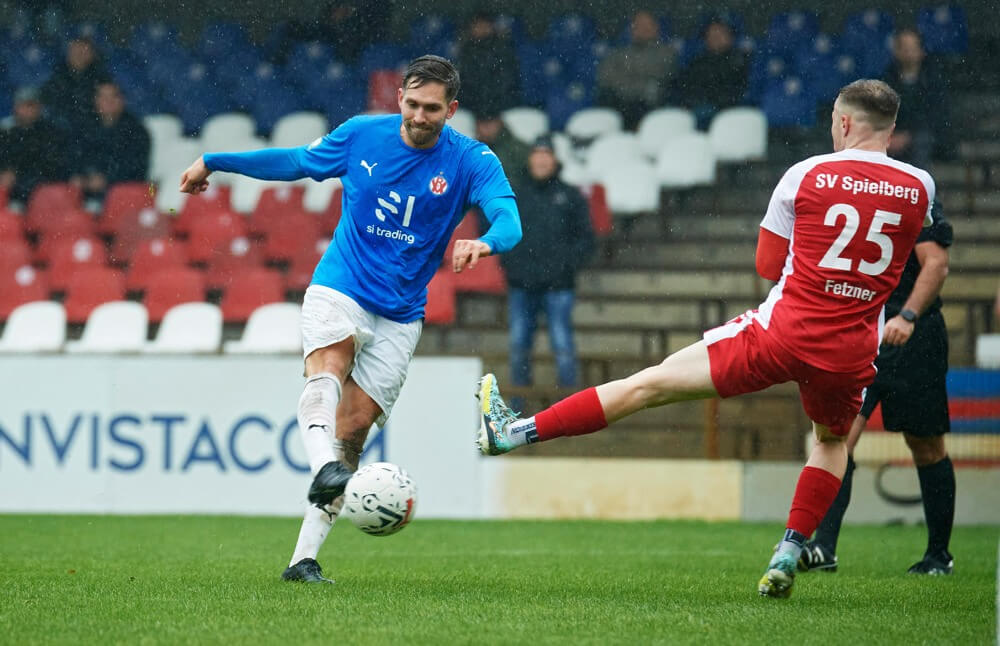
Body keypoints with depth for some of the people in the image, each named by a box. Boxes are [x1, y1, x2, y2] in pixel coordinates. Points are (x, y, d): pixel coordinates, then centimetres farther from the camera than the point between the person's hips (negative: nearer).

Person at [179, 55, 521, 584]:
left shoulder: (471, 161, -7)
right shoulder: (362, 134, 0)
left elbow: (509, 220, -23)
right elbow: (299, 162, 17)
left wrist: (485, 243, -48)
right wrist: (213, 162, 23)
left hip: (399, 316, 0)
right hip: (339, 289, 0)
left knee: (353, 429, -5)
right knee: (328, 368, -32)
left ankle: (305, 556, -3)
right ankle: (323, 467, -58)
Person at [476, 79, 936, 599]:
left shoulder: (808, 174, -3)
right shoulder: (919, 187, 3)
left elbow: (767, 265, 7)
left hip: (782, 332, -3)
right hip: (850, 355, 3)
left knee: (648, 386, 1)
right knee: (831, 442, 33)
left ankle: (514, 432, 2)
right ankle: (789, 554, 21)